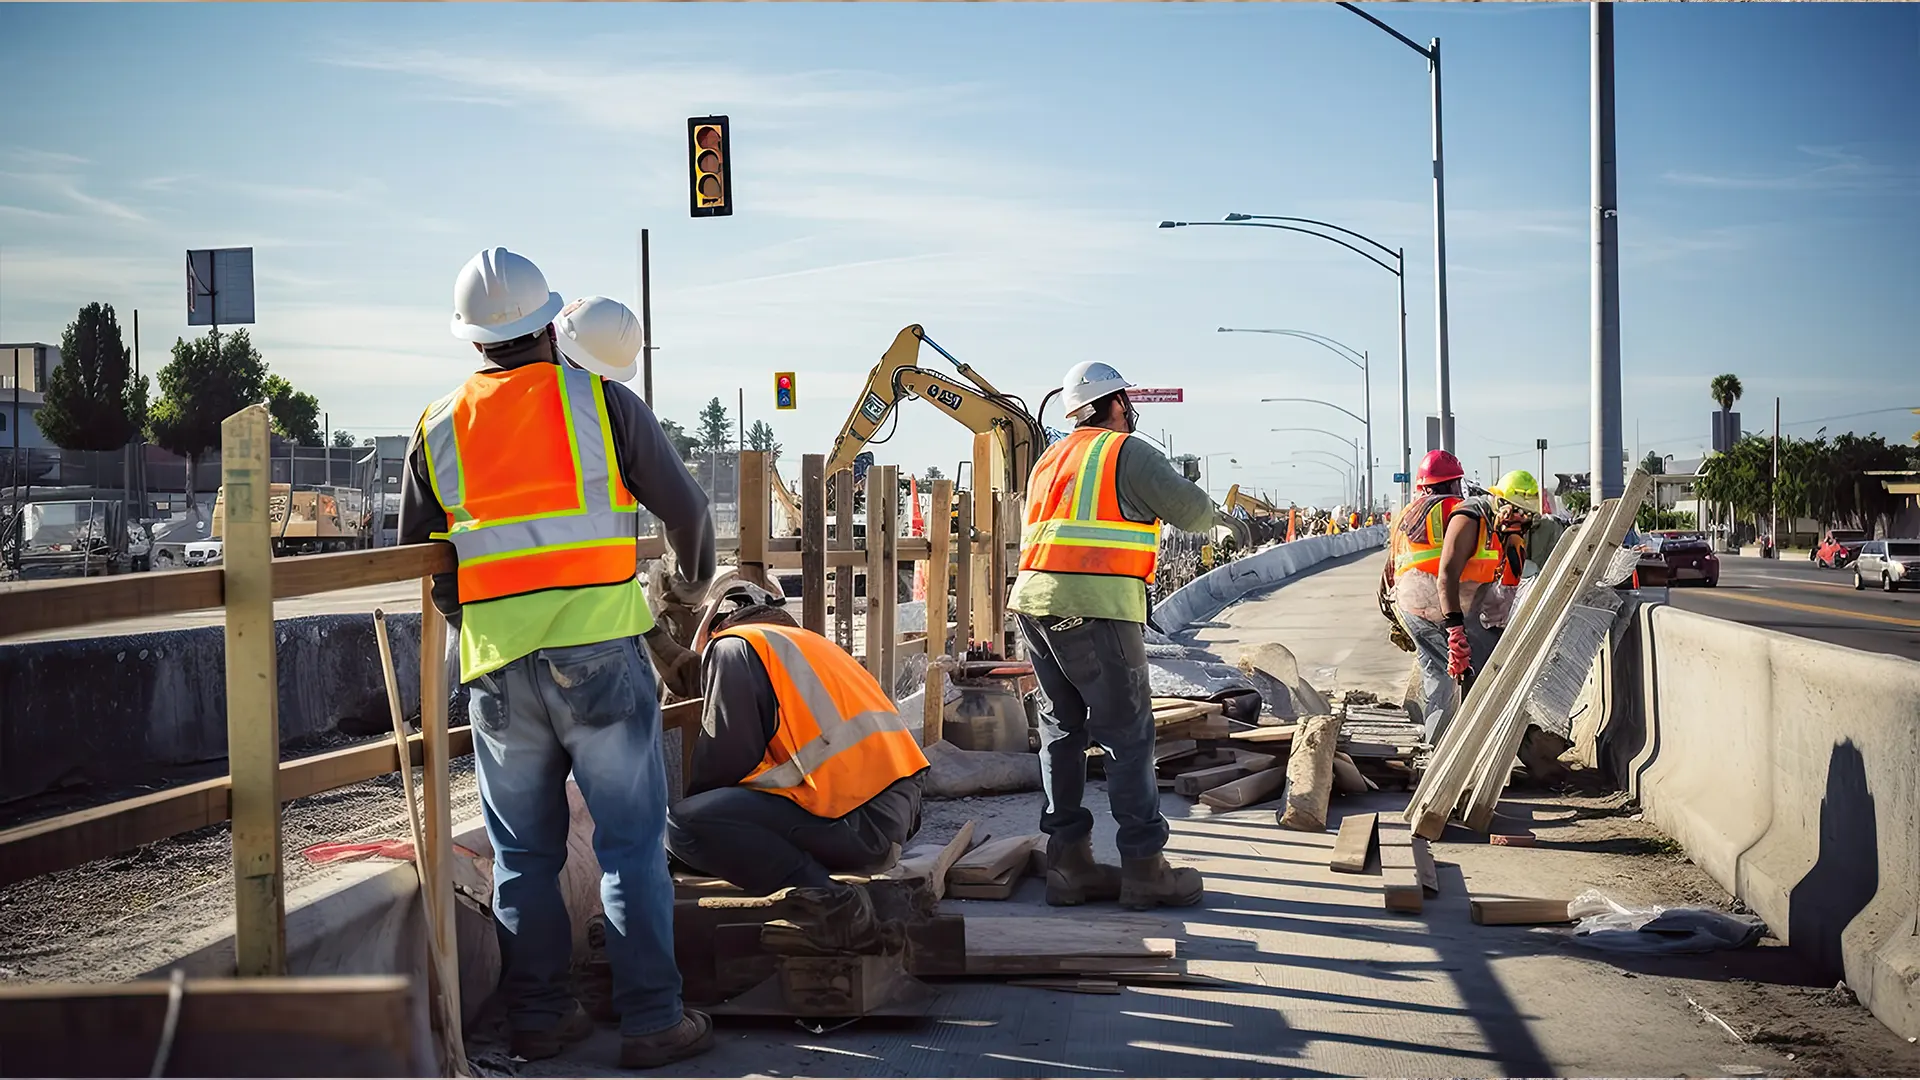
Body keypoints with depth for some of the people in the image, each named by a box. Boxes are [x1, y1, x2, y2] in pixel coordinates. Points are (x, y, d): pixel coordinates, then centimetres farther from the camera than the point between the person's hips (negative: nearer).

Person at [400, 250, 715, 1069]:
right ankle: (651, 1020, 4)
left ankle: (538, 1016, 18)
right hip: (599, 655, -3)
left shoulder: (437, 429, 9)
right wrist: (695, 578, 25)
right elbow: (684, 506, 6)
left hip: (498, 665, 3)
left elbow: (416, 557, 16)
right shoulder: (598, 400, 1)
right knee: (631, 842, 3)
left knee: (523, 853, 13)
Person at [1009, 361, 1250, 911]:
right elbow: (1189, 507, -4)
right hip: (1096, 608, -8)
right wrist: (1219, 519, 18)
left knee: (1062, 730, 12)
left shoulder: (1049, 460, 22)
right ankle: (1144, 868, 1)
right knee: (1129, 735, -1)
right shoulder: (1127, 452, -1)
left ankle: (1068, 863, 13)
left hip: (1034, 599, 8)